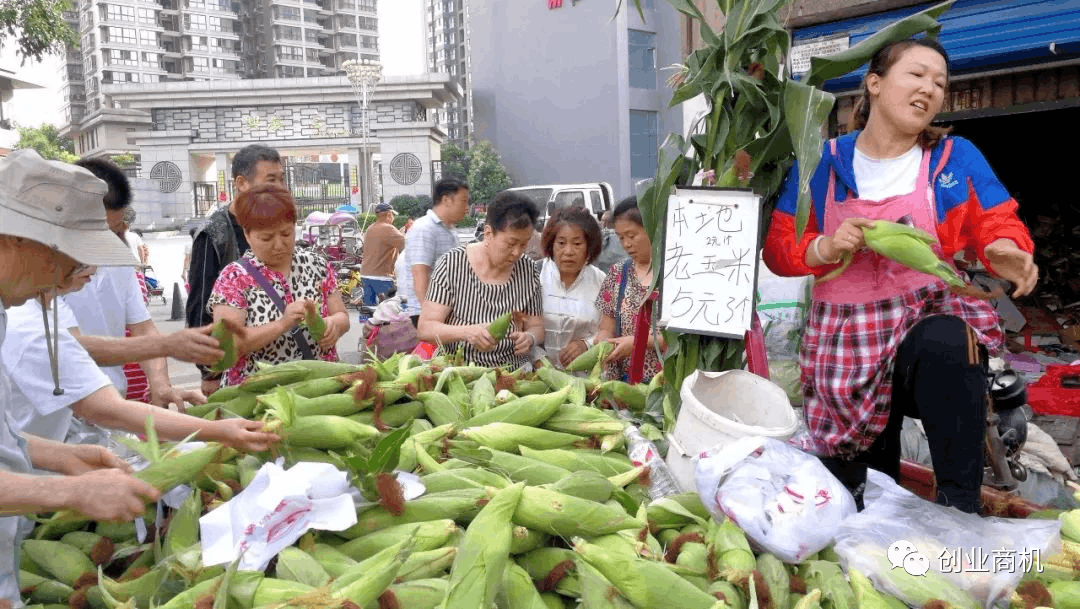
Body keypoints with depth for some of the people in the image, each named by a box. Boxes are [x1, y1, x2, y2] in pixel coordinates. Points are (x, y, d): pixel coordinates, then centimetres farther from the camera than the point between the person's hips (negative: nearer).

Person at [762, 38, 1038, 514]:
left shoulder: (956, 158, 3)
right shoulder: (822, 164, 1)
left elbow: (996, 223, 3)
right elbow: (778, 246, 0)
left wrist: (1006, 253, -22)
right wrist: (824, 249, -22)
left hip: (929, 317, -1)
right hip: (848, 337, 1)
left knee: (947, 346, -41)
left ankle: (960, 507, -27)